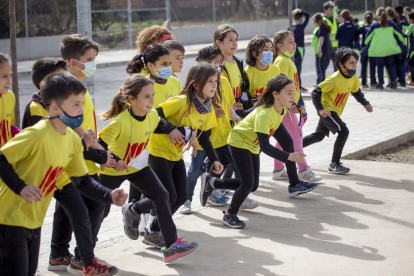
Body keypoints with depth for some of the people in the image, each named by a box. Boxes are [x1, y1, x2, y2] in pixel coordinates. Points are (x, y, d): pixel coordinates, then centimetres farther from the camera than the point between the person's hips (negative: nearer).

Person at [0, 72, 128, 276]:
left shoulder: (73, 140, 2)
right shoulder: (37, 135, -24)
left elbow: (82, 181, 8)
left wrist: (109, 196, -4)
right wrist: (20, 188, -31)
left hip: (34, 220, 8)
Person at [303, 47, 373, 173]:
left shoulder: (353, 77, -2)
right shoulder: (335, 79, -25)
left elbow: (356, 91, 16)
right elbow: (316, 93, -23)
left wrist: (365, 104, 1)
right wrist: (320, 109, -32)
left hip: (335, 111, 9)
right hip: (327, 110, -9)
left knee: (319, 136, 18)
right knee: (343, 131, -18)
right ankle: (334, 164, -13)